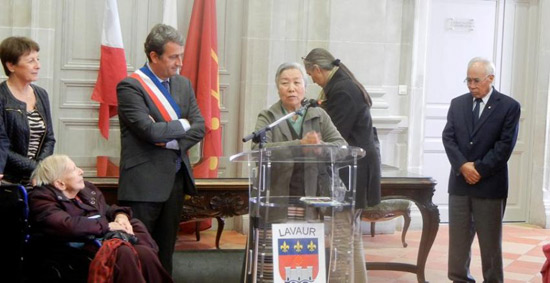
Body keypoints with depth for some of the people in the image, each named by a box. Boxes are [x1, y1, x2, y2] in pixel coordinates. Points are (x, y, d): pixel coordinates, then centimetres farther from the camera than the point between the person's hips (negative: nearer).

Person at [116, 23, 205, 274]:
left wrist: (172, 141, -10)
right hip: (144, 183, -7)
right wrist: (181, 125, -5)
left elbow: (199, 127, 6)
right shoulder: (130, 87, -10)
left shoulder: (183, 85, 13)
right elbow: (148, 130, -20)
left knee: (165, 251, 12)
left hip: (175, 179, 7)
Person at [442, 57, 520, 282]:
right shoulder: (457, 104, 9)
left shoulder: (509, 106, -3)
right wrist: (463, 166, -12)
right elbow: (448, 137, 2)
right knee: (458, 238, 7)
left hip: (490, 185, -4)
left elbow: (505, 145, -10)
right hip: (459, 182, 4)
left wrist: (479, 169, -14)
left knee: (490, 241, 4)